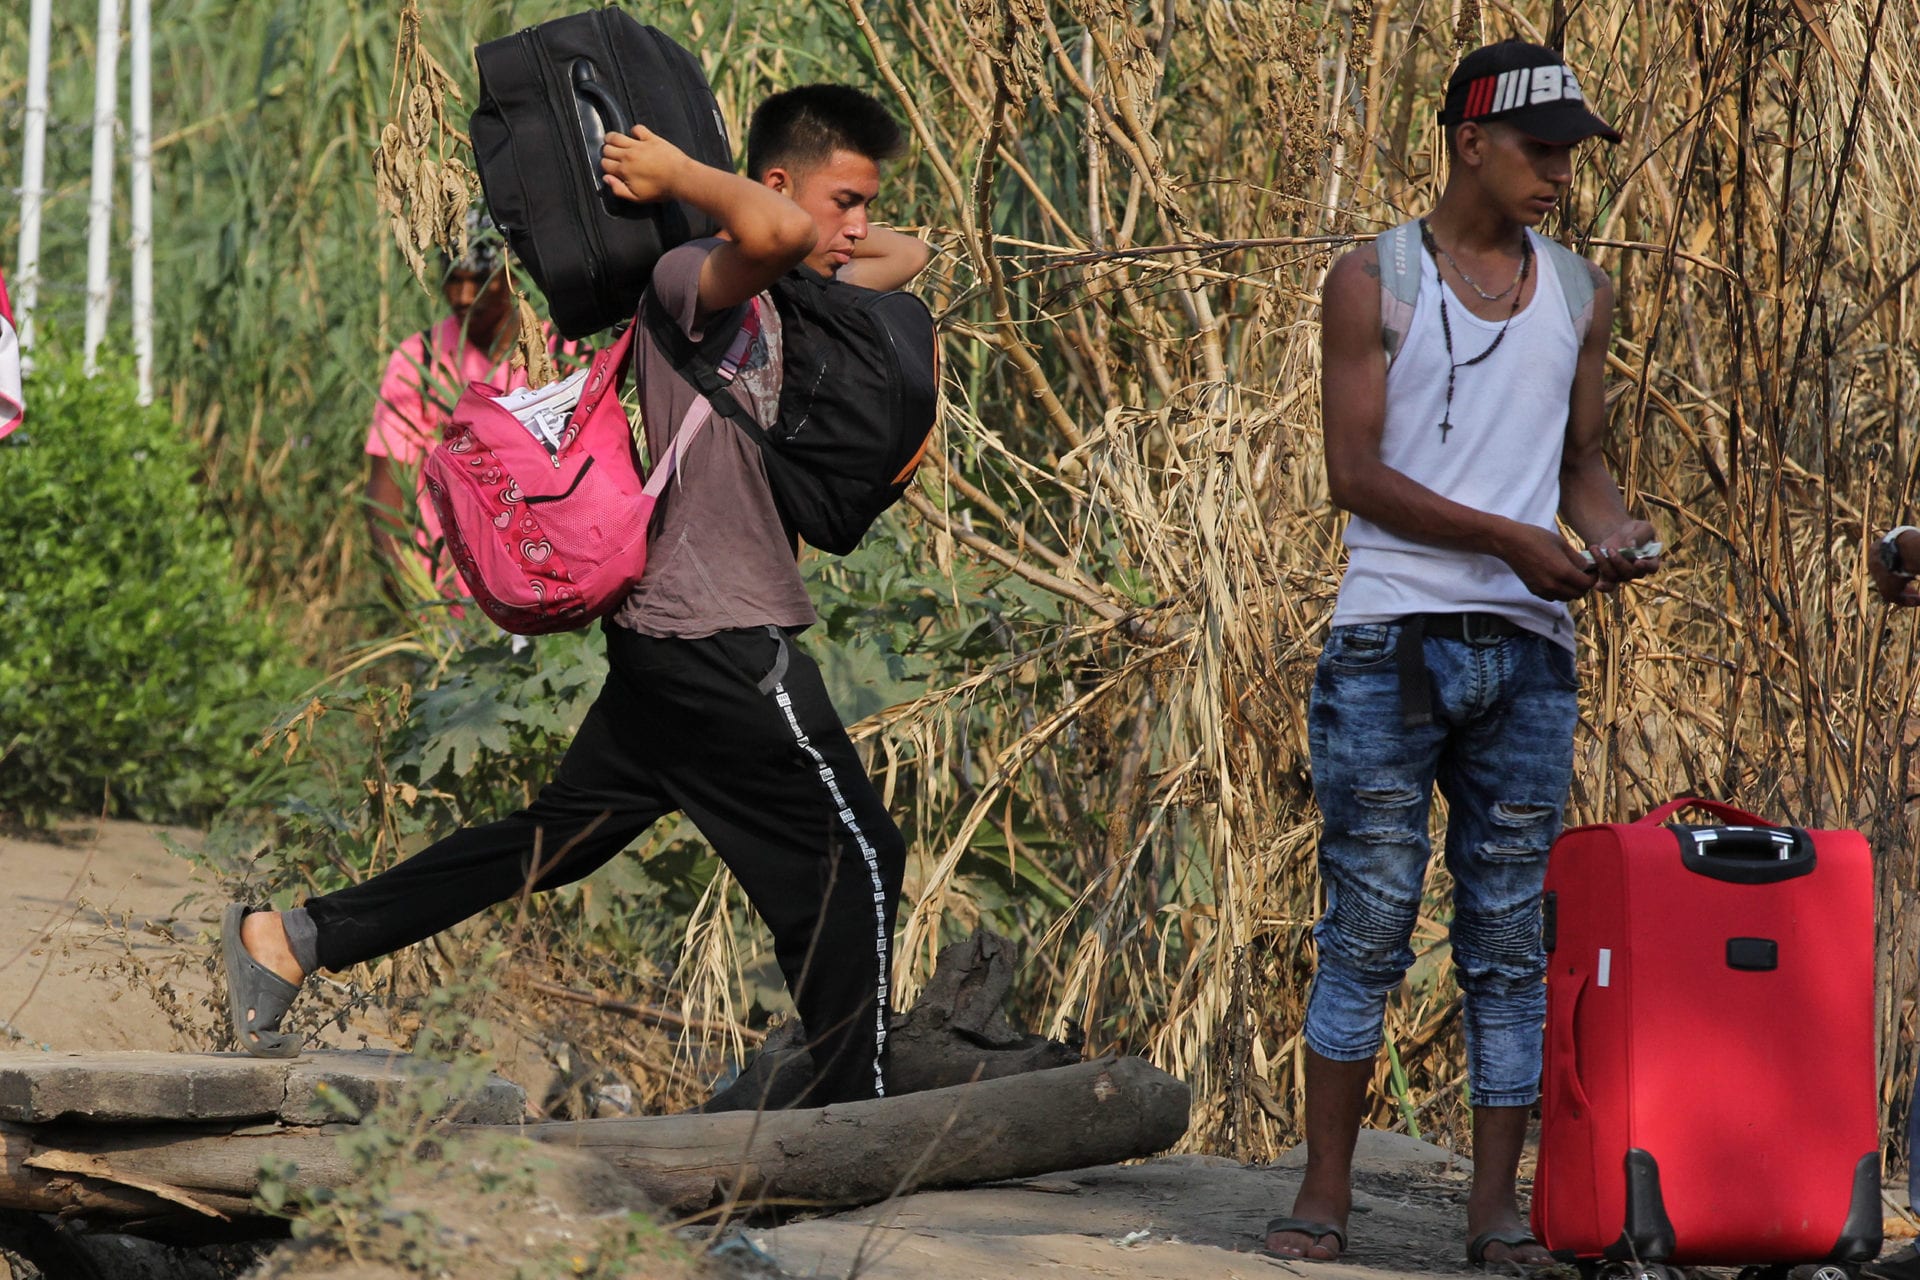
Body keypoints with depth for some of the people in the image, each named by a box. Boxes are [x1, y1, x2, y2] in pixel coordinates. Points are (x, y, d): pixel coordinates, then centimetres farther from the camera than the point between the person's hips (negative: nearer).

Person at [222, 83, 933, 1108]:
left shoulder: (774, 299, 15)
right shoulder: (697, 278, -15)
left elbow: (904, 255, 29)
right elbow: (773, 233, -40)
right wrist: (677, 176, -21)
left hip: (670, 639, 10)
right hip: (726, 646, -10)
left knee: (561, 836, 14)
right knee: (853, 853, -2)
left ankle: (288, 940, 16)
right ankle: (846, 1107, 3)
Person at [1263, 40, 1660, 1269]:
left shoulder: (1579, 290, 14)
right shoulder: (1374, 282, 1)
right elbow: (1355, 472, -6)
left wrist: (1612, 531, -4)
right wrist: (1506, 538, -16)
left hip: (1528, 654, 4)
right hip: (1393, 643, -4)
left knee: (1511, 937, 3)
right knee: (1366, 927, -3)